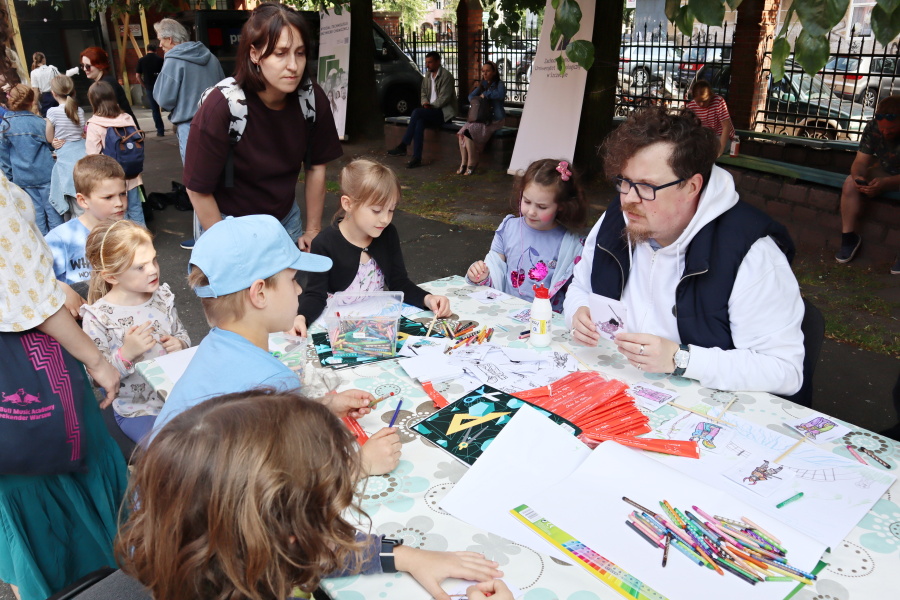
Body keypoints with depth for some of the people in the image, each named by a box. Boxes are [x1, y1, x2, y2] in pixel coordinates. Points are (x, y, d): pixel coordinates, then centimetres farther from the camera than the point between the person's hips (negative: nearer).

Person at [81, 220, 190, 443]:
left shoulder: (162, 296, 1)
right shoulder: (97, 317, -13)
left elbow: (181, 333, 16)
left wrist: (180, 344, -7)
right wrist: (126, 354, -28)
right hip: (137, 411, -5)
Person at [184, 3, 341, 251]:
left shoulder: (312, 98, -16)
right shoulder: (222, 107, -25)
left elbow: (315, 167, -3)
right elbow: (199, 189, -17)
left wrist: (313, 229, 0)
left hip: (286, 219, 4)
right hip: (232, 225, -3)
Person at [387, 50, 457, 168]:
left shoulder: (446, 76, -9)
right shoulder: (427, 76, 15)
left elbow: (444, 99, -15)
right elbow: (424, 93, 21)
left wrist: (430, 106, -13)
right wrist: (425, 103, -1)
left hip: (444, 112, -7)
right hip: (432, 111, 7)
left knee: (417, 112, -27)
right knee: (419, 122, -27)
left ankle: (403, 146, -23)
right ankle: (417, 158, -32)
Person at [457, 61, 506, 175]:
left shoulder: (499, 84, -1)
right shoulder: (483, 84, 21)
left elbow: (501, 94, -24)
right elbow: (470, 97, 15)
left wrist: (485, 94, -14)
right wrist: (480, 87, -2)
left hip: (494, 120, -7)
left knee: (468, 132, -27)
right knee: (461, 132, -18)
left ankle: (471, 165, -19)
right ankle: (463, 163, -16)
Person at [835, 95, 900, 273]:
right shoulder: (872, 128, -14)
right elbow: (860, 161, -13)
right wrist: (858, 176, -34)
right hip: (885, 171, 5)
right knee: (850, 183, -18)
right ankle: (849, 237, -10)